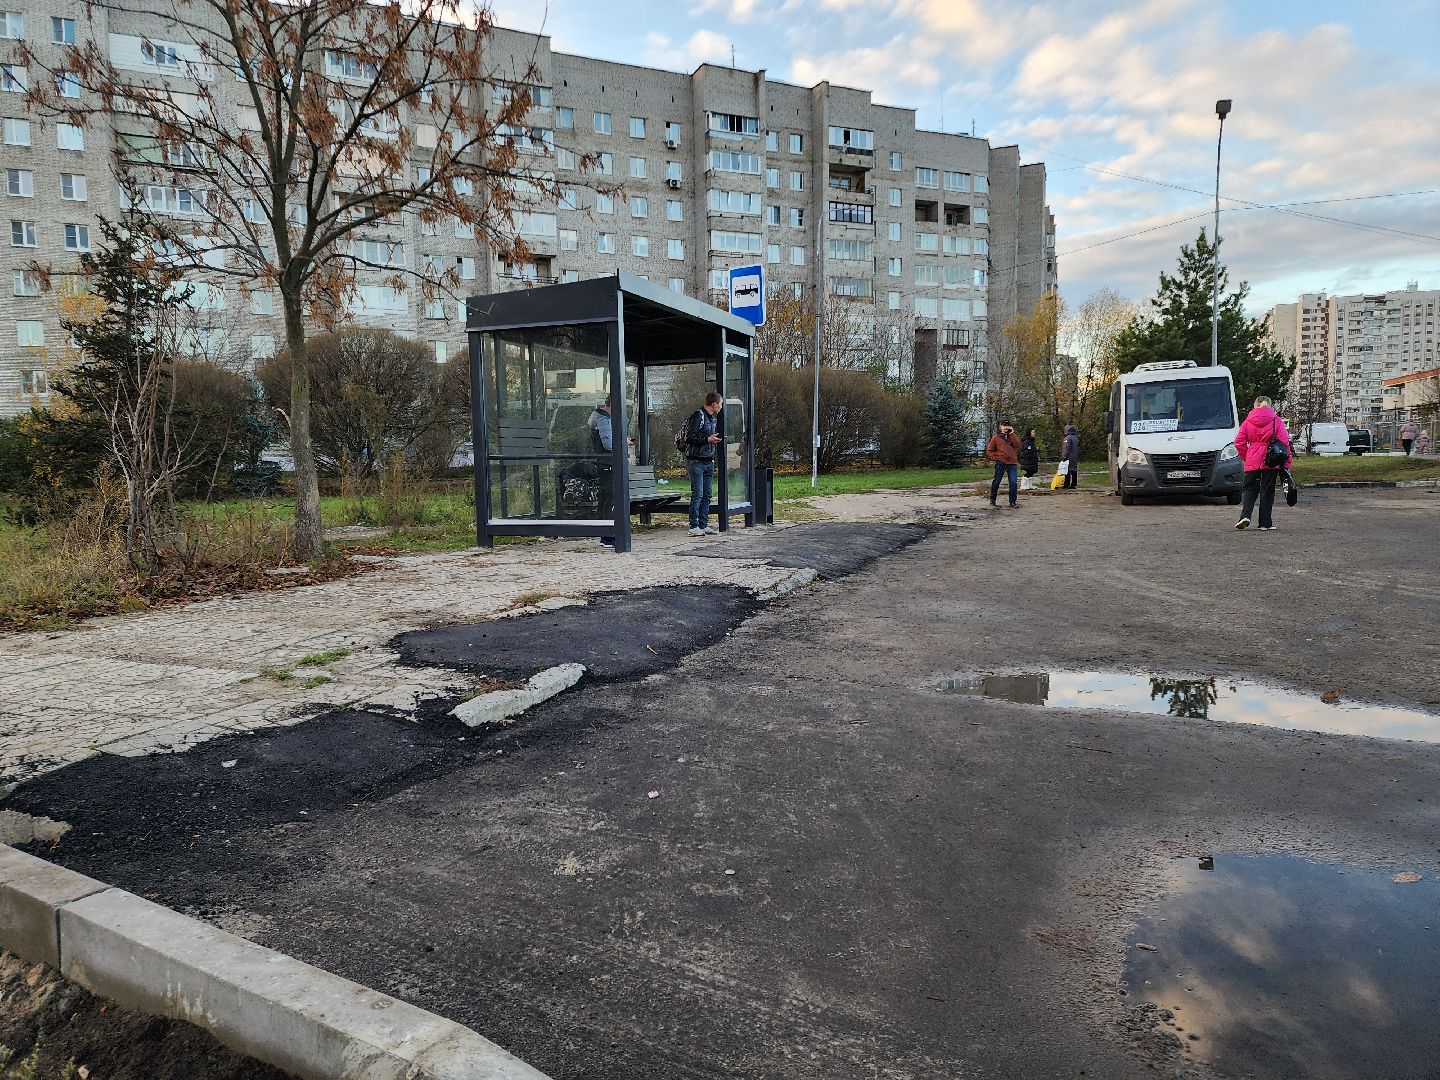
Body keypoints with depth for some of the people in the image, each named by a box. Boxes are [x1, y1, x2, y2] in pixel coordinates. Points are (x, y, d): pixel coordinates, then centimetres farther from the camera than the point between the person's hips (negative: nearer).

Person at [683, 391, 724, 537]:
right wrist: (708, 439, -17)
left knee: (707, 496, 8)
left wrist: (718, 440, 10)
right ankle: (694, 526, -5)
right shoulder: (698, 416, -12)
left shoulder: (714, 418, 17)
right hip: (696, 461, -9)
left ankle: (703, 525, 14)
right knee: (697, 494, -9)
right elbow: (689, 438, -18)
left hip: (709, 462, 9)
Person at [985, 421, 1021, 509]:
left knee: (1013, 483, -6)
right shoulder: (996, 437, 6)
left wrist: (1012, 434, -3)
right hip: (1001, 463, -2)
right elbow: (989, 451, 6)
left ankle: (1012, 502, -1)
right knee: (996, 482, 4)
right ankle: (992, 500, 20)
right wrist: (995, 458, -6)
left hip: (1012, 463, 2)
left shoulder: (1011, 436, 16)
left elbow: (1017, 445, -3)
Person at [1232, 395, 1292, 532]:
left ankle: (1245, 515, -9)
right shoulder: (1276, 421, -2)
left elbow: (1239, 442, 1)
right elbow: (1284, 442, -6)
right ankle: (1265, 523, 8)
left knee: (1250, 489, 12)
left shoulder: (1248, 421, 3)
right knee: (1267, 491, 5)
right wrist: (1287, 462, -2)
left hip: (1252, 461, 1)